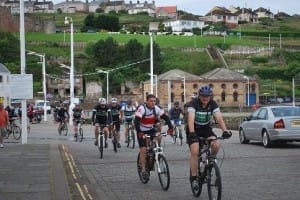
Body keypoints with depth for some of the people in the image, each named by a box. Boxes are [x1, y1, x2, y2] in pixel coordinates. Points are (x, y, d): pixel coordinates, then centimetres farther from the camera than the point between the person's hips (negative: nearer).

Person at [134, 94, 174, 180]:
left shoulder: (156, 108, -10)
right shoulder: (142, 108, -23)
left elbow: (165, 117, -11)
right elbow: (136, 121, -32)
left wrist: (170, 127, -27)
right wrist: (139, 132, -45)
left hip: (151, 129, 4)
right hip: (142, 131, -4)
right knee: (143, 150, -10)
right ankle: (143, 170, -1)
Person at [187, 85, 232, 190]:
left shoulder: (213, 104, -12)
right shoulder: (194, 103, -22)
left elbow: (219, 118, -22)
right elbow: (191, 119, -35)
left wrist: (225, 131, -39)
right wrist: (192, 133, -52)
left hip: (206, 128, 3)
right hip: (194, 129, -3)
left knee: (216, 145, -23)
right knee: (194, 152, -21)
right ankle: (194, 178, -11)